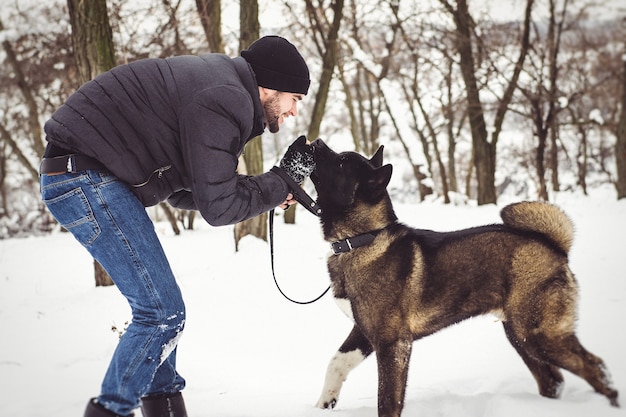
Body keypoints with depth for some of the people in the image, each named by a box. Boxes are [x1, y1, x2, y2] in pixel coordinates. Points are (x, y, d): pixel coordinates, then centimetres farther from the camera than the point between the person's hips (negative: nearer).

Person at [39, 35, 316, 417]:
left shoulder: (220, 85, 16)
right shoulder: (224, 102, -17)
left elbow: (184, 191, 17)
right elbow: (218, 208, -16)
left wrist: (268, 191, 9)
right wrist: (282, 184, -3)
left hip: (96, 179, 11)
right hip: (85, 180, -11)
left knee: (161, 306, 16)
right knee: (163, 312, -9)